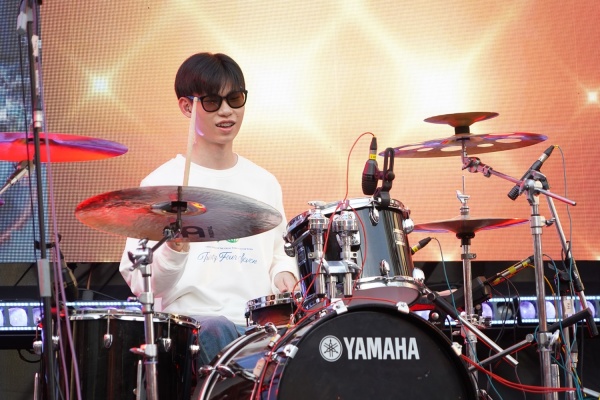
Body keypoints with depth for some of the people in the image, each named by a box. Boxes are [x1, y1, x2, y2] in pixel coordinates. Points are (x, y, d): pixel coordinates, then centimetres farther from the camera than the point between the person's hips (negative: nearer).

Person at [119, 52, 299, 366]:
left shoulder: (264, 183, 17)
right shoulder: (161, 183, 1)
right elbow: (138, 282, -3)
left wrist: (283, 273, 5)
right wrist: (174, 250, -22)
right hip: (191, 322, -4)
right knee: (216, 331, -37)